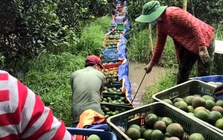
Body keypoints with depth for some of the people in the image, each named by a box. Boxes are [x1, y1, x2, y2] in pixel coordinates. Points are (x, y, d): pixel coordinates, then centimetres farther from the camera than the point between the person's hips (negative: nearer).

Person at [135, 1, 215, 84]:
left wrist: (202, 48, -30)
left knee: (203, 76, -4)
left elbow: (194, 26, -28)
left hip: (204, 41, -9)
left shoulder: (173, 14, -24)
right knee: (181, 75, 13)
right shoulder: (160, 25, 4)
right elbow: (159, 44, 14)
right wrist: (152, 63, 19)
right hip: (188, 46, 9)